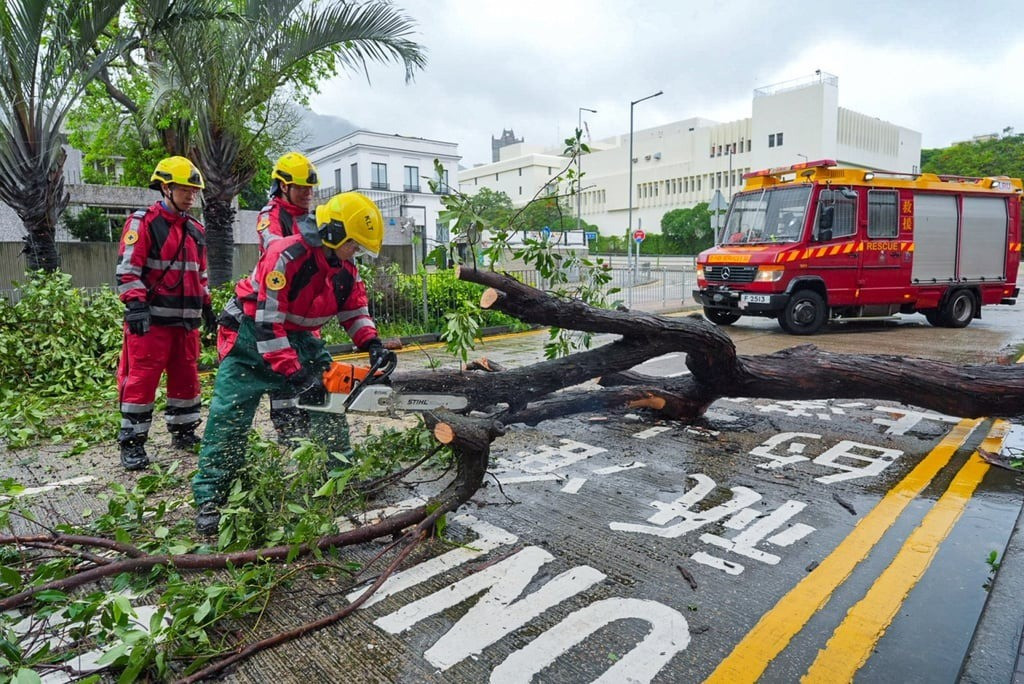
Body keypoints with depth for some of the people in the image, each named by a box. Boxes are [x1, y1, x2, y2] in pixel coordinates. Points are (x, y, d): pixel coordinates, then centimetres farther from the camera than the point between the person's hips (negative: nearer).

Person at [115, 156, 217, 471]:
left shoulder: (196, 230, 17)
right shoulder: (142, 222, -4)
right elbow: (127, 268, -11)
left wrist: (207, 308, 22)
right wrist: (135, 304, -21)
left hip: (186, 319, 7)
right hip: (151, 318, -7)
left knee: (187, 377, 12)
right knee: (141, 379, -4)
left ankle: (183, 432, 25)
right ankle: (131, 443, 4)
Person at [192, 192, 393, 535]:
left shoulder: (345, 268, -4)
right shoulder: (287, 255, -28)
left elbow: (355, 311, 8)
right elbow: (267, 322, -30)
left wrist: (373, 345, -10)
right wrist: (294, 375, -32)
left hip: (300, 338, 7)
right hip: (252, 336, -7)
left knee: (329, 404, 5)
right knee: (229, 417, -9)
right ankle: (209, 500, 1)